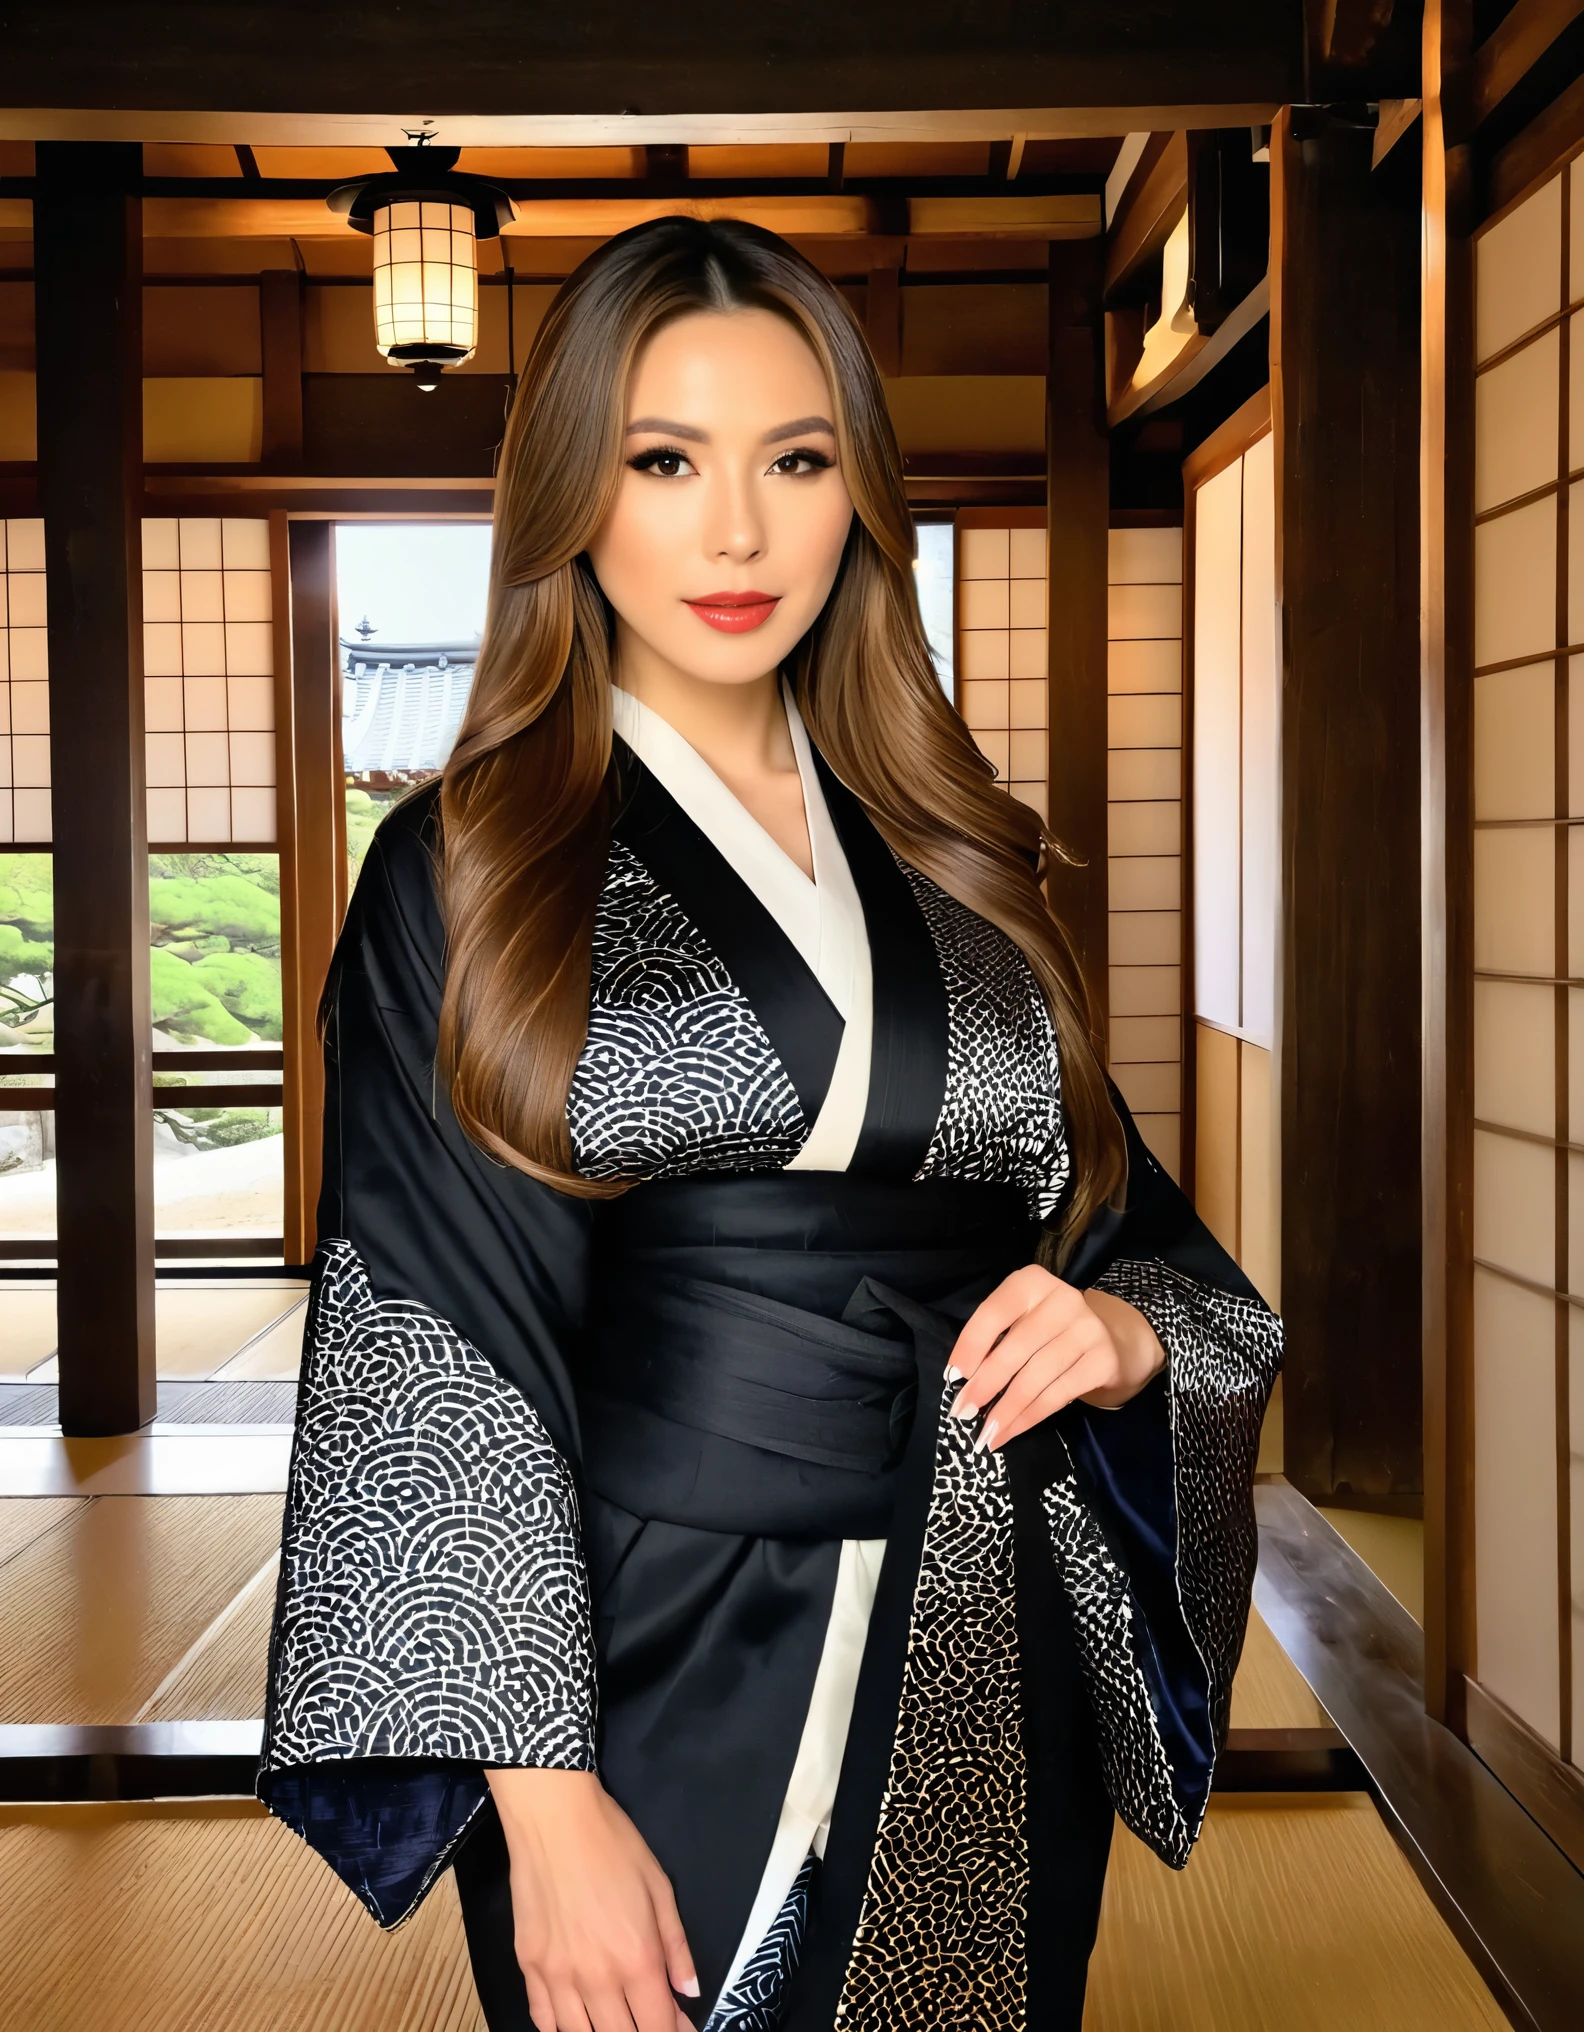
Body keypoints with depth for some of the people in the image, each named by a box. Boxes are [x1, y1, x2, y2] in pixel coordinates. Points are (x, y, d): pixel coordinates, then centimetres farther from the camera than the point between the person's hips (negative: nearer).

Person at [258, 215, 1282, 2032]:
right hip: (654, 1685, -3)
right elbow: (438, 1360, -9)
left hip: (983, 1689, 4)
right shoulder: (461, 875, -5)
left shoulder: (949, 862, 7)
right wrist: (543, 1793, -14)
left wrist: (1127, 1326, -8)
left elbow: (1120, 1220, 14)